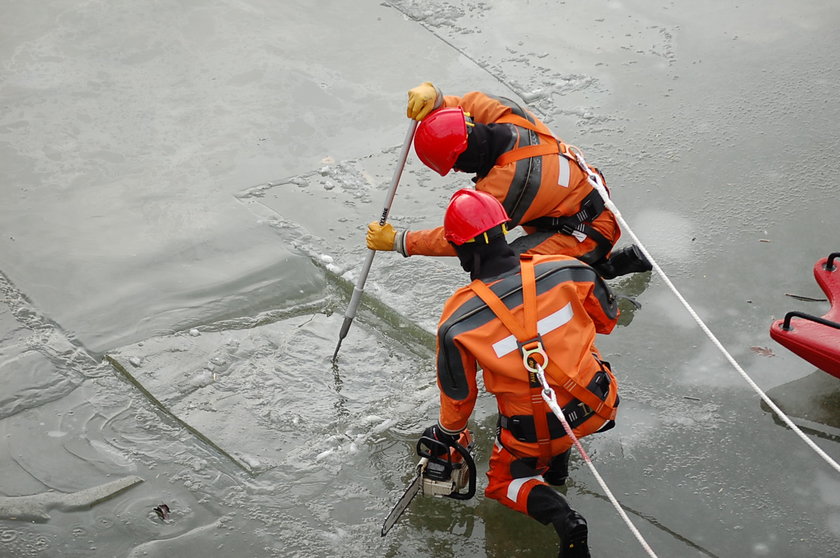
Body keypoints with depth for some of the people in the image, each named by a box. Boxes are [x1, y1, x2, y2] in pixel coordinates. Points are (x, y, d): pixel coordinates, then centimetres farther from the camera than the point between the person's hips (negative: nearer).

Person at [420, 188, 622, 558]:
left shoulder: (457, 320, -16)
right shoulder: (568, 270, -12)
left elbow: (458, 394, -2)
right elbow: (607, 319, 6)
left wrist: (446, 433, 19)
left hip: (533, 434, -3)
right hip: (596, 408, 4)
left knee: (504, 481, 25)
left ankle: (562, 517, -3)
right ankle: (556, 464, 34)